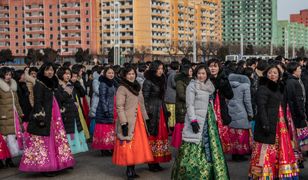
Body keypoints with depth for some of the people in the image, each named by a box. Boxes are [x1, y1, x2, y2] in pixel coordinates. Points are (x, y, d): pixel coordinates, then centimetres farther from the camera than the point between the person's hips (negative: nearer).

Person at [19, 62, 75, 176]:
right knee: (43, 141, -4)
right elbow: (37, 102, -16)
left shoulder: (52, 84, 14)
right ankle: (44, 167, 1)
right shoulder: (39, 85, -10)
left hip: (53, 117, 9)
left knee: (55, 140, 10)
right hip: (44, 118, -9)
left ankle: (52, 165, 18)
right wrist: (41, 118, -22)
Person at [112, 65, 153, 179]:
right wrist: (124, 123, -21)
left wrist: (145, 118, 14)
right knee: (129, 146, -4)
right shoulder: (122, 89, -7)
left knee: (137, 145, 7)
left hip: (138, 122, 7)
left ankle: (132, 169, 14)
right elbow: (119, 107, -14)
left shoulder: (137, 87, 15)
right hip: (128, 122, -7)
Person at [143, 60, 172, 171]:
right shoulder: (148, 82, -8)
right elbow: (145, 98, -11)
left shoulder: (161, 81, 13)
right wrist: (147, 113, -16)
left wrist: (165, 111, 16)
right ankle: (151, 164, 3)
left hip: (161, 112, 8)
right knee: (152, 136, -4)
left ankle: (156, 162, 16)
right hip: (152, 112, -8)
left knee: (161, 135, 8)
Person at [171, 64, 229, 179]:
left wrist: (213, 119, 14)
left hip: (208, 121, 7)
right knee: (194, 148, -6)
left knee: (209, 144, 8)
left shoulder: (209, 86, 13)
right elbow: (190, 105, -11)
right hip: (196, 121, -7)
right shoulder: (192, 86, -6)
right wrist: (193, 120, -19)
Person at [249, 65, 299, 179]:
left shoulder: (279, 88, 16)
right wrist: (265, 124, -25)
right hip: (269, 125, -8)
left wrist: (284, 123, 16)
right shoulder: (263, 88, -9)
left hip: (279, 125, 8)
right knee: (266, 151, -6)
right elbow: (261, 107, -17)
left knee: (279, 151, 10)